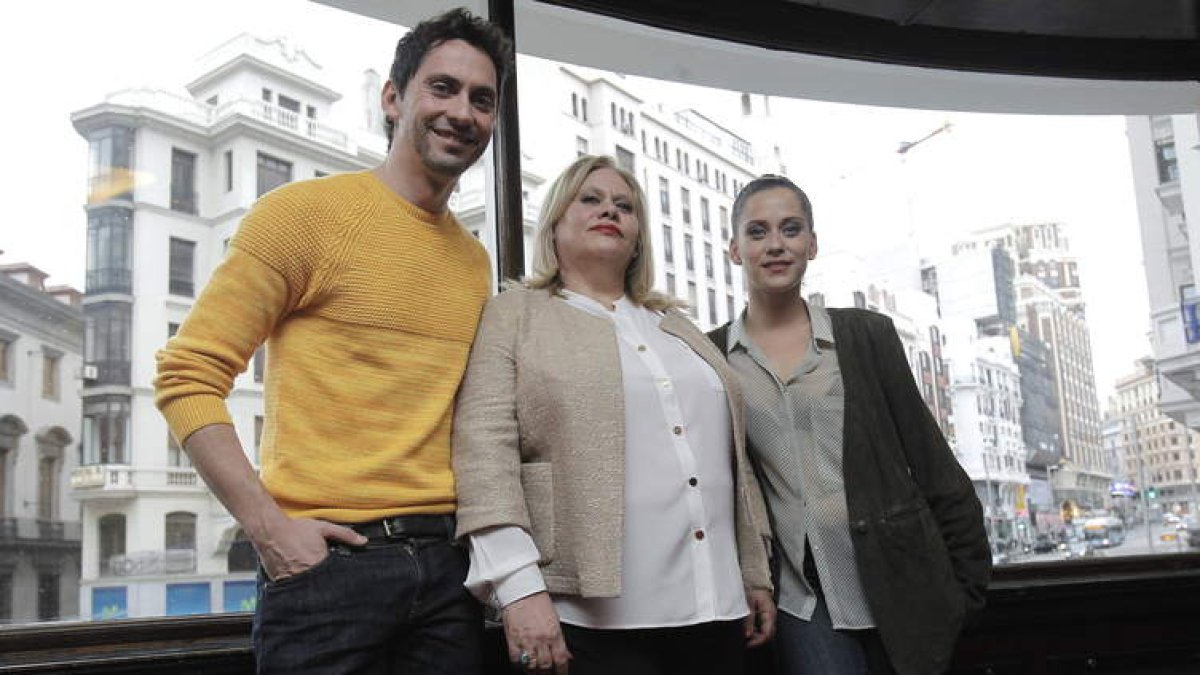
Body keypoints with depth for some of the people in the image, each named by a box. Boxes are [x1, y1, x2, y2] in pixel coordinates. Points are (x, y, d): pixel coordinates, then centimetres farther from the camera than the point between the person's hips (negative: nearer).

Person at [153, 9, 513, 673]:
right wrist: (268, 525, -16)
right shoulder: (305, 212, -3)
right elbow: (188, 376, -7)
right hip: (328, 559, -5)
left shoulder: (475, 261, 14)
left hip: (447, 565, 6)